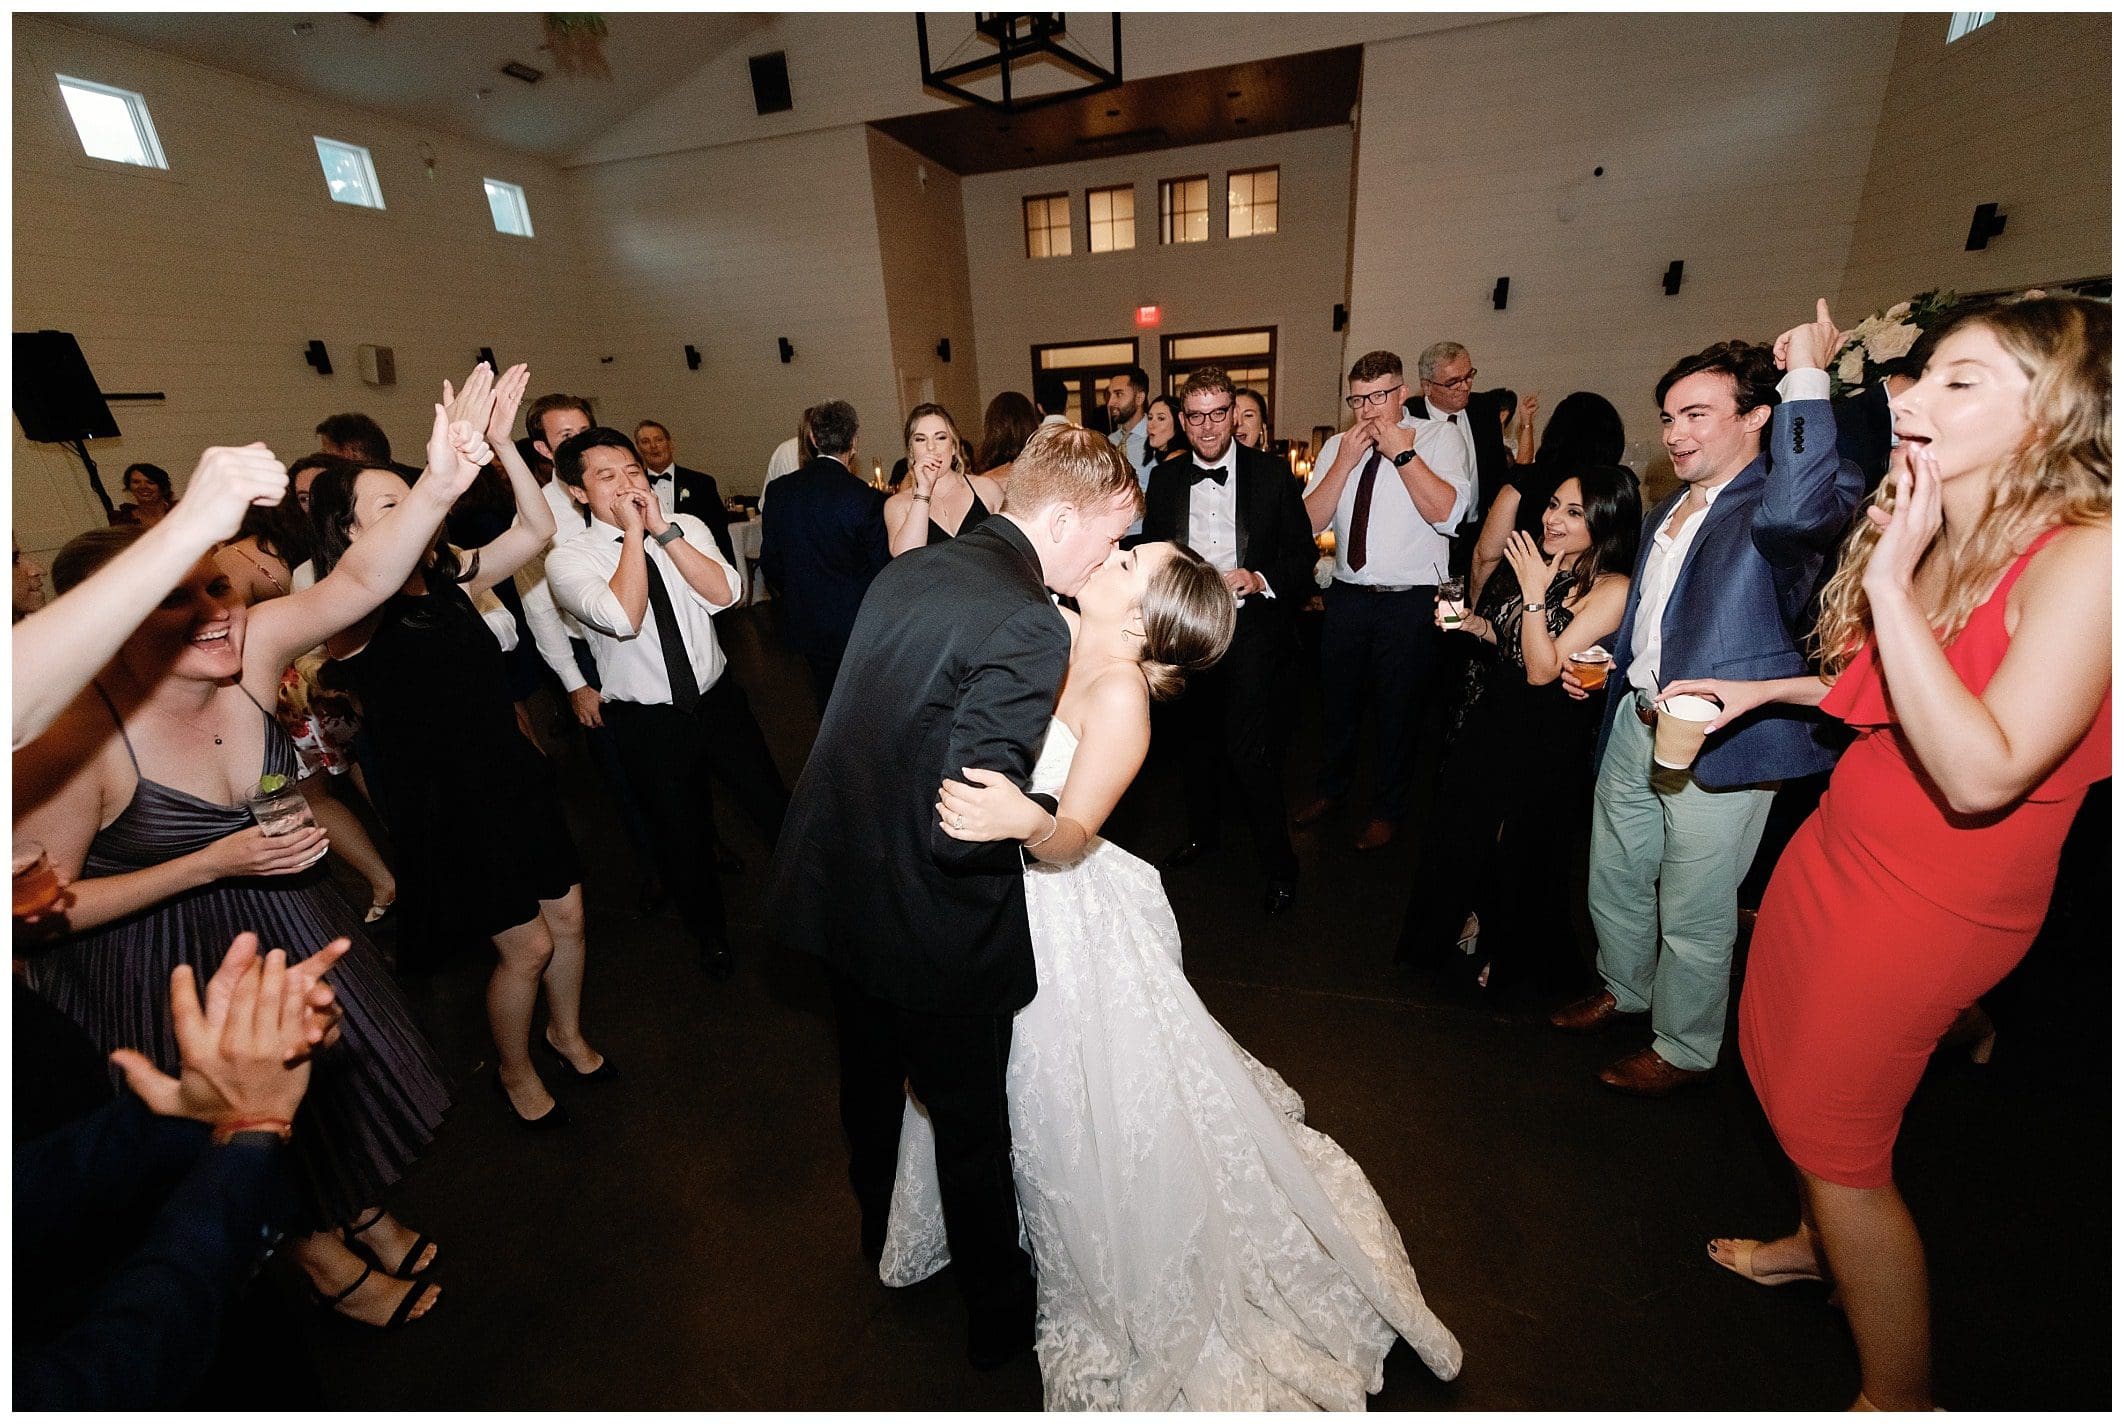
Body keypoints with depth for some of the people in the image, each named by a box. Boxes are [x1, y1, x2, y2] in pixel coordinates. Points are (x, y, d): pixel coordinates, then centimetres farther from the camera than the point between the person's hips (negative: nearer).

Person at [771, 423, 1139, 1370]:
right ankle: (998, 1310, 46)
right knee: (971, 1119, 18)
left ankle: (884, 1237, 61)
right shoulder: (1030, 627, -26)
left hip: (833, 890, 8)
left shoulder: (906, 573, 1)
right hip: (930, 931, -8)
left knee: (871, 1083, 31)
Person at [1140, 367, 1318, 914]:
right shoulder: (1164, 479, 7)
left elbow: (1303, 554, -1)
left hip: (1253, 629, -4)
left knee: (1253, 750, -9)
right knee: (1196, 741, 17)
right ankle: (1201, 833, 40)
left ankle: (1278, 865, 11)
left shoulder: (1273, 473, -1)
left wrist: (1260, 579, -19)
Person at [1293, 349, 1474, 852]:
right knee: (1336, 699, 17)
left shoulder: (1438, 438, -3)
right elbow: (1310, 521, -3)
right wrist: (1347, 459, -11)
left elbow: (1447, 514, -18)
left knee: (1396, 708, 10)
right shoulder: (1336, 445, 6)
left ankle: (1389, 807, 31)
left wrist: (1402, 452, -18)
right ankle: (1332, 789, 40)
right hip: (1347, 596, 4)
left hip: (1409, 601, -3)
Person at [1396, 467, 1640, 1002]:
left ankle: (1510, 963, 38)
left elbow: (1543, 670, -23)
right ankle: (1467, 932, 45)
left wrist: (1534, 592, -24)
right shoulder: (1539, 562, 2)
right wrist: (1467, 622, -5)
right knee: (1462, 833, 19)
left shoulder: (1612, 590, -18)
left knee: (1519, 854, 12)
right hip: (1488, 718, 7)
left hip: (1545, 742, -7)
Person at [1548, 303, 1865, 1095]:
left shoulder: (1775, 504, -12)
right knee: (1613, 881, 21)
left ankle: (1684, 1049, 29)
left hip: (1720, 741, -8)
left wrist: (1805, 376, -28)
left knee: (1694, 913, 7)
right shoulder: (1668, 511, 14)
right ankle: (1624, 989, 45)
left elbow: (1799, 511, -38)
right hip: (1635, 725, 8)